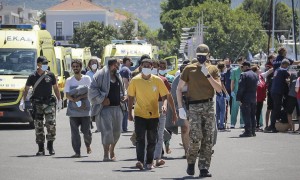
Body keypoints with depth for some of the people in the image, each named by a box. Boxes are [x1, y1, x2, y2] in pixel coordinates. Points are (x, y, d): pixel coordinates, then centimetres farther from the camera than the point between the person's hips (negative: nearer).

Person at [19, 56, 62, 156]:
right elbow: (26, 89, 9)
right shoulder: (32, 77, 2)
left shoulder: (50, 75, 5)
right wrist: (22, 101, 0)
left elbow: (56, 88, 14)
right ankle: (41, 148, 6)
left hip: (49, 102, 0)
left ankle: (50, 145, 5)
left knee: (51, 123, -12)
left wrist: (59, 100, 11)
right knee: (38, 126, 0)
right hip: (37, 103, 0)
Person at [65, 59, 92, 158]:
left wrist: (79, 98, -17)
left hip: (85, 109, -1)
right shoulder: (69, 80, 8)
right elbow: (67, 95, 0)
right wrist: (74, 100, -19)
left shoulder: (86, 79, 4)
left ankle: (88, 146, 32)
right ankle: (77, 152, -2)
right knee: (74, 131, -4)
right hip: (73, 109, 1)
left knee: (86, 131, 2)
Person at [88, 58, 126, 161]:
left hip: (117, 107, 7)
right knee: (107, 130, -11)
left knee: (117, 131, 10)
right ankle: (106, 154, -5)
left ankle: (112, 151, 29)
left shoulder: (117, 77, 16)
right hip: (105, 107, -7)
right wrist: (102, 99, -18)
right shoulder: (101, 75, -7)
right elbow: (93, 89, -11)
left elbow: (121, 90, 30)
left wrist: (122, 97, 8)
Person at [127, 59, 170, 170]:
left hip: (153, 115, 1)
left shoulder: (157, 80, -2)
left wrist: (164, 105, -18)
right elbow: (130, 97, 6)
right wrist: (129, 113, 3)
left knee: (152, 140, 7)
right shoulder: (135, 80, -2)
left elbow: (164, 95, 2)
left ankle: (149, 162, 18)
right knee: (140, 139, -13)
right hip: (139, 115, -1)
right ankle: (140, 161, -19)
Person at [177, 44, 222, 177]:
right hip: (194, 107, -2)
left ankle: (204, 168, 4)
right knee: (195, 137, -13)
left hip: (209, 106, 2)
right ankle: (191, 163, 10)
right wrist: (180, 107, -4)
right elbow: (179, 89, 5)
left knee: (208, 140, -1)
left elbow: (219, 89, -1)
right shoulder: (189, 69, 4)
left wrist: (208, 75, -10)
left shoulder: (213, 69, 9)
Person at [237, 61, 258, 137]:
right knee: (252, 116, 13)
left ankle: (248, 131, -9)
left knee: (246, 116, -6)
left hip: (246, 99, -8)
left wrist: (238, 98, -13)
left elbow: (241, 88, -15)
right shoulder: (255, 75, 14)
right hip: (254, 98, 8)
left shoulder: (244, 75, -12)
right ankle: (253, 131, 15)